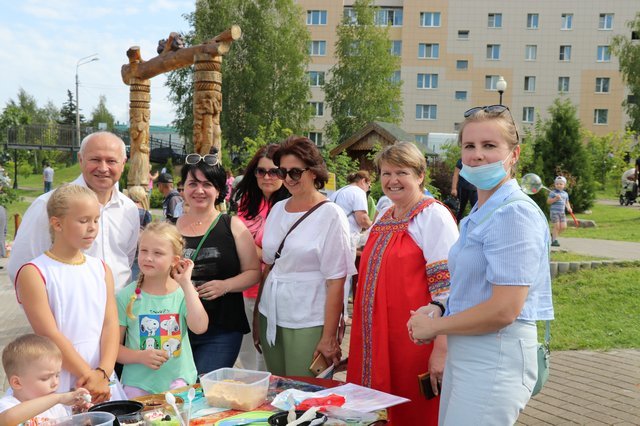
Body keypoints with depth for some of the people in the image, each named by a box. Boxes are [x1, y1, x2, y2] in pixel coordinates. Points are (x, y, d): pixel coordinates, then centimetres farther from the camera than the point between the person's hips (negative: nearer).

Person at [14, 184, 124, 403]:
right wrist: (87, 375, -14)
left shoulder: (102, 269, 9)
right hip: (57, 387, -4)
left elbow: (110, 324, 0)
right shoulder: (34, 273, -7)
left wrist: (102, 373, -13)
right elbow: (50, 335, -12)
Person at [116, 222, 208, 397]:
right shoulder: (126, 296, -2)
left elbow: (199, 327, -20)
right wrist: (140, 356, -19)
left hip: (178, 380, 0)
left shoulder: (183, 292, -1)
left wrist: (186, 283, -18)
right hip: (137, 384, 0)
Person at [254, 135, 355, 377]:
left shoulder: (331, 216, -9)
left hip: (308, 324, -5)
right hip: (270, 318, 6)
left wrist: (329, 337, -14)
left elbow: (336, 282, -12)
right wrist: (257, 317, 12)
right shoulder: (277, 209, 8)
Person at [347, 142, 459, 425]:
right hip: (377, 342, 7)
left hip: (414, 343, -7)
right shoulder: (383, 219, 13)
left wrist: (441, 349, -22)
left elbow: (447, 290, -17)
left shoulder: (433, 216, -10)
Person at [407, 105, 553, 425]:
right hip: (463, 353, 9)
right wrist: (438, 311, 4)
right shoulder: (479, 213, 12)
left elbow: (504, 310, -23)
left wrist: (434, 326, -10)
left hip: (494, 358, -9)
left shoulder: (515, 213, -18)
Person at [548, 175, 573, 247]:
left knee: (563, 227, 0)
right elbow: (548, 201, -8)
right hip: (554, 211, -6)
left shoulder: (565, 194, 13)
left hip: (562, 212, 6)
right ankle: (554, 240, 3)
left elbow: (567, 202, 22)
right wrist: (555, 199, -21)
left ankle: (553, 235, 22)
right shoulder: (552, 192, -5)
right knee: (556, 226, -8)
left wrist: (568, 208, 2)